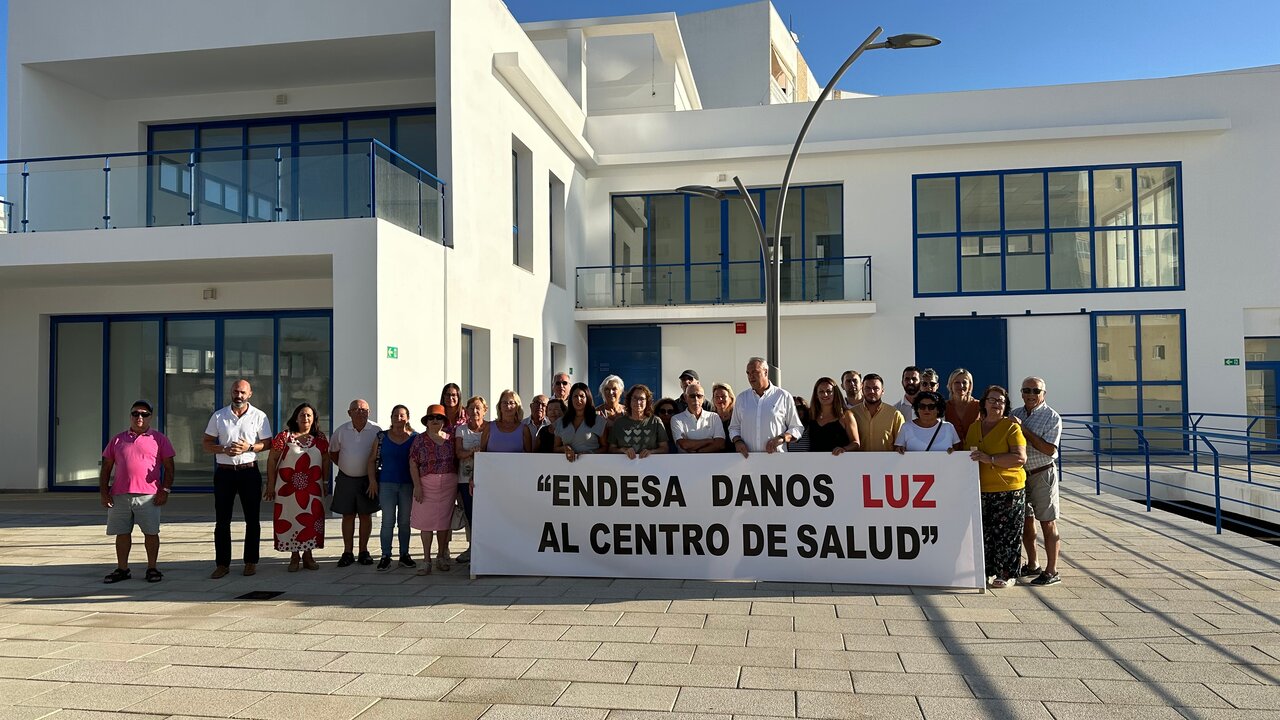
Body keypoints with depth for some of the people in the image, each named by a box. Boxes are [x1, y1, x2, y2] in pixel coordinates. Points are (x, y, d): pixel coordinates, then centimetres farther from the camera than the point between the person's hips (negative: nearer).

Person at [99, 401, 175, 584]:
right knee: (122, 533, 9)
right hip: (120, 495, 3)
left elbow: (169, 467, 2)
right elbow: (106, 469, 14)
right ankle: (122, 569, 20)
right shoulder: (117, 440, 13)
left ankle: (152, 568, 12)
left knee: (151, 532, 1)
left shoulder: (159, 439, 5)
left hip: (148, 496, -3)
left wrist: (165, 490, -7)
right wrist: (104, 492, 4)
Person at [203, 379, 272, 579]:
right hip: (224, 472, 1)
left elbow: (267, 443, 2)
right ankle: (222, 563, 9)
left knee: (252, 519, 4)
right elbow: (206, 444, 6)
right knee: (222, 521, 2)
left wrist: (249, 447, -16)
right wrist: (225, 449, -12)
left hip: (249, 472, -1)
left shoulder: (259, 416, 2)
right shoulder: (218, 416, 6)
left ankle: (251, 561, 13)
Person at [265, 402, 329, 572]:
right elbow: (272, 460, -1)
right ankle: (294, 557, 14)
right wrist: (271, 485, -3)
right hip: (288, 488, -2)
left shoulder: (320, 439, 6)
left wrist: (325, 483, 9)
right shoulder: (284, 437, -1)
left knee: (310, 520, 4)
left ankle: (308, 555, 17)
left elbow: (326, 461, 11)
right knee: (290, 519, 3)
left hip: (312, 488, 2)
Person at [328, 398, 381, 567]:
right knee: (348, 515, 5)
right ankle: (348, 552, 11)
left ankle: (363, 551, 15)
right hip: (346, 479, 1)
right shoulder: (341, 431, 0)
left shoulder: (376, 431, -5)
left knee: (365, 515, 6)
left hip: (367, 479, -1)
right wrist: (344, 466, 5)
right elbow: (332, 452, 14)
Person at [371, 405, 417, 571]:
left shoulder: (415, 438, 3)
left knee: (405, 521, 8)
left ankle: (404, 555, 17)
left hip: (408, 484, 0)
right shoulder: (382, 437, 5)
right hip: (386, 484, 0)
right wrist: (372, 481, 0)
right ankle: (385, 556, 2)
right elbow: (372, 460, 8)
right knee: (388, 521, -3)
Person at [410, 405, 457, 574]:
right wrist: (417, 485, -11)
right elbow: (413, 464, -3)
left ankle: (441, 557, 19)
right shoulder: (419, 440, 1)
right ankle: (426, 560, 5)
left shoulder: (451, 439, 7)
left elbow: (456, 462, 11)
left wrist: (457, 484, 5)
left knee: (444, 520, 6)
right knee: (426, 522, -2)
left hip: (448, 484, 2)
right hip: (427, 484, -2)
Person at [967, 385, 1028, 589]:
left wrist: (990, 459, -22)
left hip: (1008, 489, -5)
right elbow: (968, 455, 26)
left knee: (1006, 533, 0)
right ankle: (989, 571, 19)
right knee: (985, 533, 7)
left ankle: (1007, 574, 11)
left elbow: (1021, 458, -15)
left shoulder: (1011, 427, -5)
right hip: (981, 490, 5)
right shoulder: (974, 428, 13)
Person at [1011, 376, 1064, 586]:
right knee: (1025, 520, 14)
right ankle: (1032, 565, 28)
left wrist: (1023, 429, -20)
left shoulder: (1052, 417, -9)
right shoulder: (1014, 414, 9)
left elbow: (1049, 449, -19)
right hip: (1020, 473, 6)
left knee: (1048, 523, -1)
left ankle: (1051, 571, 6)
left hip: (1042, 473, -6)